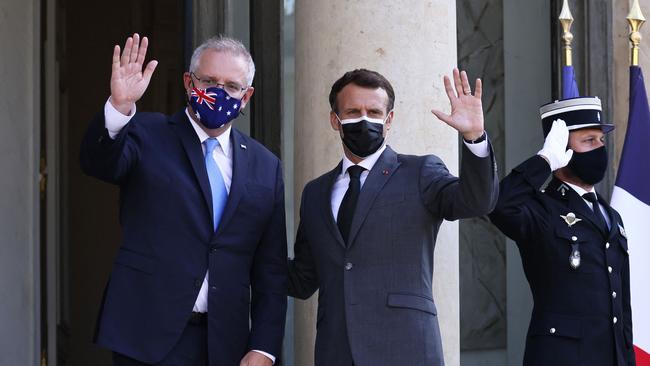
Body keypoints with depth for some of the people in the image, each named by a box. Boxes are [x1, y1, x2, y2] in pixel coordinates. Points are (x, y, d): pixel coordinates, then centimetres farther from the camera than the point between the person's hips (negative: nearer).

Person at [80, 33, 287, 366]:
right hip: (149, 339, -2)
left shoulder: (266, 167, 9)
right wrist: (119, 106, -36)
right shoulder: (147, 135, 3)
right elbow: (99, 163, -19)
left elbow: (270, 271, 9)